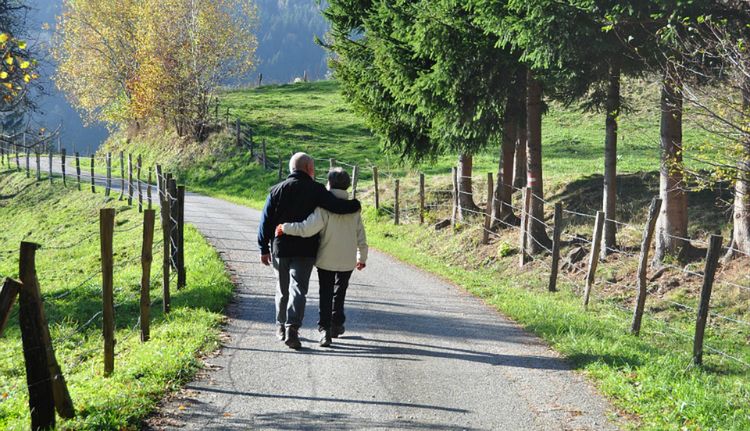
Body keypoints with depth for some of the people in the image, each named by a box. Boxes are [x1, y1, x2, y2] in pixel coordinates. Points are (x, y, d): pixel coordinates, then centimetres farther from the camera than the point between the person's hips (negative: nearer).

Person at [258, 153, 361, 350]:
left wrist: (264, 249, 8)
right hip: (305, 251, -3)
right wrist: (355, 205, 6)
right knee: (298, 289, -5)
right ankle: (292, 328, -21)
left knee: (283, 290, 17)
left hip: (281, 249, 3)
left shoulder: (277, 190, 3)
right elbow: (337, 206, -14)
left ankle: (281, 327, 28)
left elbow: (266, 221, 2)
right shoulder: (316, 190, -5)